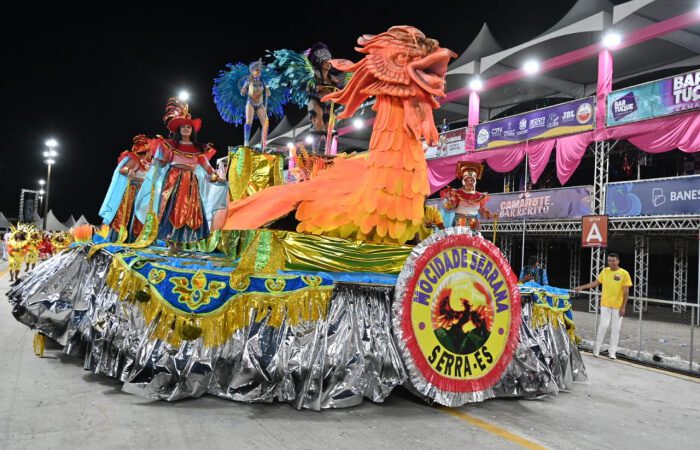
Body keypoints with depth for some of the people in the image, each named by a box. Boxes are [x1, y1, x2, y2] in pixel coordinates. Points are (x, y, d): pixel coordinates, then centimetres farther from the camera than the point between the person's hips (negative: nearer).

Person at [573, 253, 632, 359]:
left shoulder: (624, 273, -7)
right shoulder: (605, 271, 2)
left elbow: (626, 292, -7)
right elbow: (596, 282, 13)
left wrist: (623, 307, -10)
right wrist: (582, 287, 5)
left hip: (618, 306, -1)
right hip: (605, 304, 1)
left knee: (616, 329, 5)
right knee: (603, 326, -2)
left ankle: (612, 351, 14)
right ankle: (597, 348, 10)